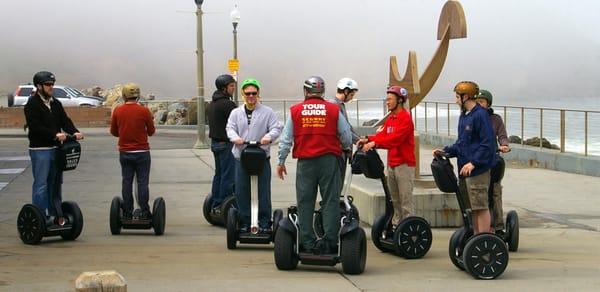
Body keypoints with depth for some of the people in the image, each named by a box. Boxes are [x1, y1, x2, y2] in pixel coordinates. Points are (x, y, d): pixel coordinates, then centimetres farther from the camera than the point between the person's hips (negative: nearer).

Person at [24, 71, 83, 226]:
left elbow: (65, 120, 6)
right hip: (39, 150, -7)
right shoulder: (32, 105, -8)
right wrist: (55, 134, -28)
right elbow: (35, 127, -19)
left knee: (56, 184, 12)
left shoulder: (56, 104, 14)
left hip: (56, 148, 7)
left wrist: (74, 132, -14)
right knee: (41, 185, -6)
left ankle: (56, 216, 20)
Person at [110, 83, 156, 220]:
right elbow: (151, 131, -1)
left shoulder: (117, 111, -1)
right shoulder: (144, 111, -8)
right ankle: (144, 212, 0)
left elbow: (113, 132, 7)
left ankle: (127, 213, 8)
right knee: (142, 182, 1)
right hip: (142, 152, -2)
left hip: (124, 152, 2)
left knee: (126, 182, 8)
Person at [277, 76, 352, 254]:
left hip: (305, 162, 1)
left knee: (305, 203, 7)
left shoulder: (295, 111, 2)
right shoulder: (334, 110, 1)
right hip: (329, 160, -1)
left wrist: (281, 162, 13)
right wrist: (343, 147, 26)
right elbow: (347, 138, 4)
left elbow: (286, 139, 4)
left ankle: (307, 242, 7)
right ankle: (330, 241, -1)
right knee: (331, 201, 3)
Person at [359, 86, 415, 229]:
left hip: (404, 164, -9)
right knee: (394, 199, 13)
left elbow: (395, 138, -23)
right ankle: (395, 226, 19)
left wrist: (374, 142, -28)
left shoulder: (405, 118, -12)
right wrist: (368, 140, -7)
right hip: (391, 163, 9)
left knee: (405, 199, -7)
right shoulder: (390, 118, 16)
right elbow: (383, 135, 10)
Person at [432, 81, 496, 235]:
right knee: (473, 207, 14)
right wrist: (445, 151, 9)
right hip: (465, 170, 9)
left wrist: (473, 163, -24)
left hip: (478, 169, -9)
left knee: (481, 206, -6)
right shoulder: (464, 115, 15)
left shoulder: (480, 115, -14)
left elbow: (487, 143, -19)